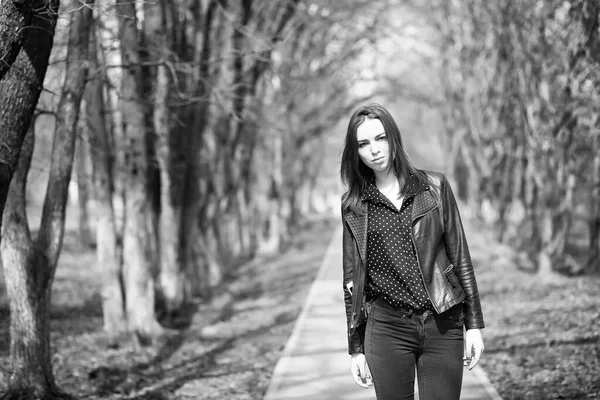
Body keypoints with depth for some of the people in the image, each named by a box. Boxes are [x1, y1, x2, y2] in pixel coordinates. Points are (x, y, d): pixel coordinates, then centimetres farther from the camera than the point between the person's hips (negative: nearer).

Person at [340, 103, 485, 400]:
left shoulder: (434, 187, 3)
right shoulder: (353, 206, 5)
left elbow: (459, 256, 4)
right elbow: (352, 280, 8)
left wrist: (474, 324, 1)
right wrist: (355, 347, 6)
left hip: (443, 327, 0)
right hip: (387, 328, 1)